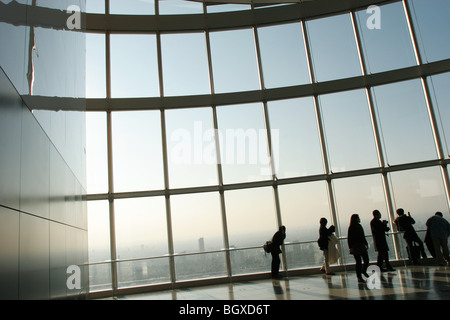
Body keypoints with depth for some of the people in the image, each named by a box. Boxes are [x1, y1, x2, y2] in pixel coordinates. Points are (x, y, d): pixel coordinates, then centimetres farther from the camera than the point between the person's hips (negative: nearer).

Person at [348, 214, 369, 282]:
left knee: (366, 260, 5)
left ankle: (364, 271, 33)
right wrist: (350, 247, -16)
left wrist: (366, 244, 20)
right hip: (355, 247, -7)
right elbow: (349, 238, -11)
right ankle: (359, 277, 7)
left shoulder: (359, 226, 12)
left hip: (362, 246, 7)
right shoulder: (351, 228, -9)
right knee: (358, 262, -3)